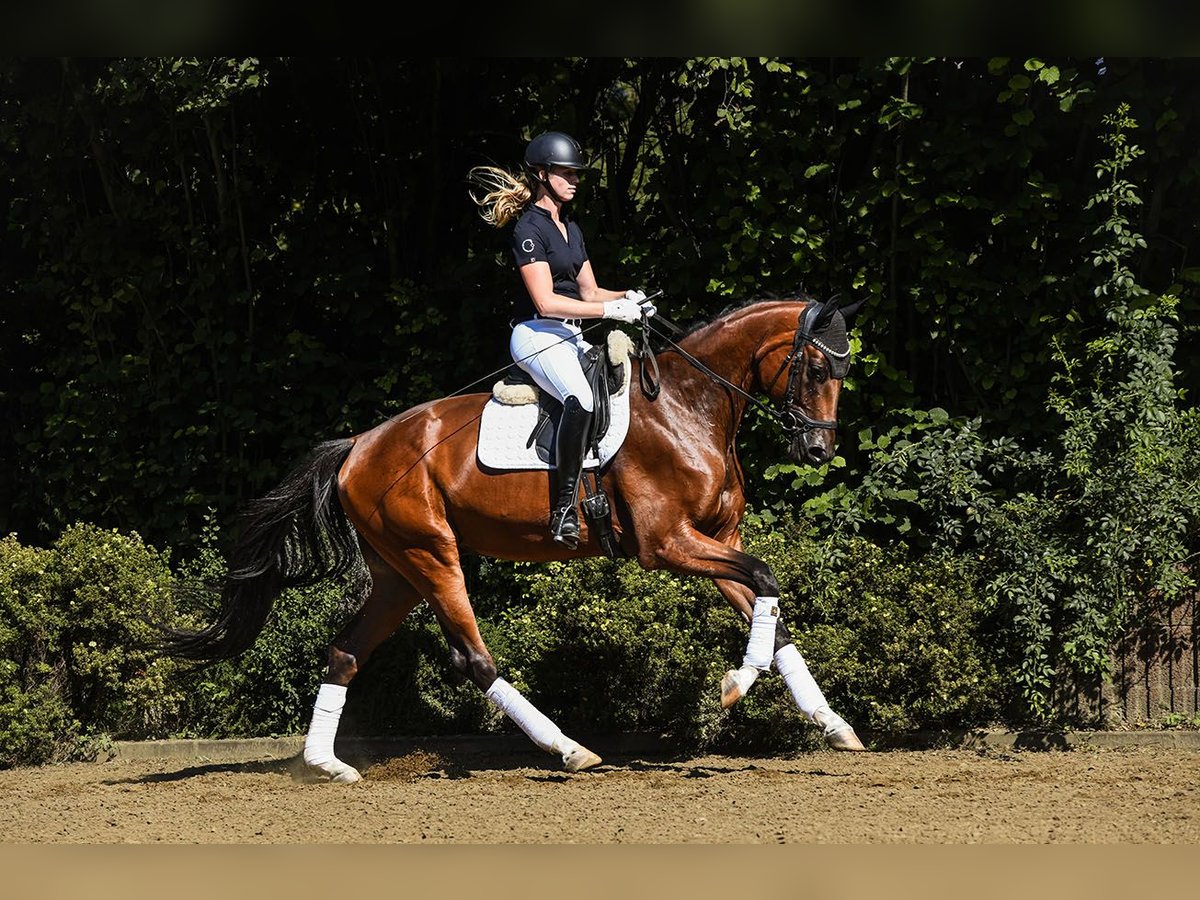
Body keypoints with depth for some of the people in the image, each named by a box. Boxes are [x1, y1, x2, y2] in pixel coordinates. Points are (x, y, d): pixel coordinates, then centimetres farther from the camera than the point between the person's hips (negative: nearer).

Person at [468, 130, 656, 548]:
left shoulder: (571, 228, 19)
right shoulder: (530, 228, -9)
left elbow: (588, 291, 21)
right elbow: (546, 301, -17)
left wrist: (627, 297, 1)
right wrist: (611, 310, -19)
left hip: (570, 337, 10)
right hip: (537, 336, -10)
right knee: (580, 399, -35)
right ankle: (564, 508, -36)